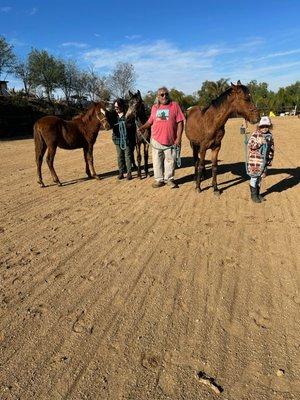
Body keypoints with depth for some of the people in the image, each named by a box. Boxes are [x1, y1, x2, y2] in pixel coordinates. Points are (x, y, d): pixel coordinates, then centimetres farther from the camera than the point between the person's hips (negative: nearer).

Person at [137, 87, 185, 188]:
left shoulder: (174, 105, -1)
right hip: (156, 140, 3)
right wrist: (143, 127, 1)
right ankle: (159, 179, 22)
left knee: (170, 160, 7)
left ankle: (169, 179, 23)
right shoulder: (154, 107, 9)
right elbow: (150, 121, 20)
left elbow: (180, 123, -5)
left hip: (171, 140, -3)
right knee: (157, 161, 9)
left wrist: (178, 138, -11)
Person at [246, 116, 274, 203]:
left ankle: (257, 194, 26)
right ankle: (253, 195, 13)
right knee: (254, 177, 0)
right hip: (255, 160, -5)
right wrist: (259, 142, -27)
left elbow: (271, 148, 14)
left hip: (264, 160, 5)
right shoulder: (255, 135, -9)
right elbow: (250, 145, -16)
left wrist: (270, 159, 13)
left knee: (260, 177, 13)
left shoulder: (270, 135, 7)